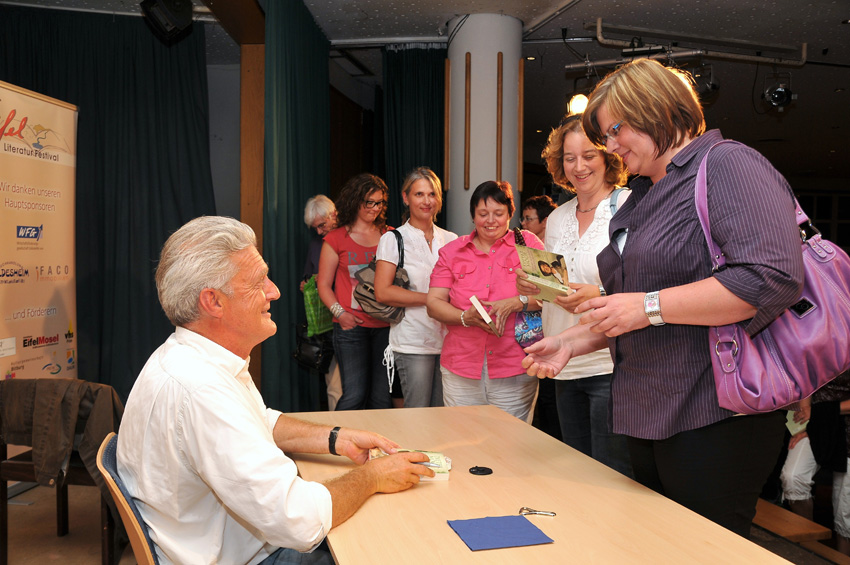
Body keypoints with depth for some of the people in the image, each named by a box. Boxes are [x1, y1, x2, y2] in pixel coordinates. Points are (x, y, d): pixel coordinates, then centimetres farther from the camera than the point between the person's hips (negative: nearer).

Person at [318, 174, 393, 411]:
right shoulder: (336, 239, 5)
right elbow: (324, 285, 6)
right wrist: (339, 313, -9)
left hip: (384, 326, 3)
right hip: (352, 327, -2)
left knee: (382, 397, 3)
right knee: (354, 395, -7)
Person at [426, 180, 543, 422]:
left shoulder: (527, 243, 6)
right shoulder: (452, 251, 11)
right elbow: (433, 303, 5)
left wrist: (516, 303, -17)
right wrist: (466, 316, -12)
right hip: (461, 371, 2)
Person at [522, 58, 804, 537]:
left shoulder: (728, 165, -9)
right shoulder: (642, 197, 18)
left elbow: (773, 277, -24)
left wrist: (648, 307, -22)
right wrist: (571, 342, 11)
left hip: (714, 418, -9)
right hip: (648, 416, 9)